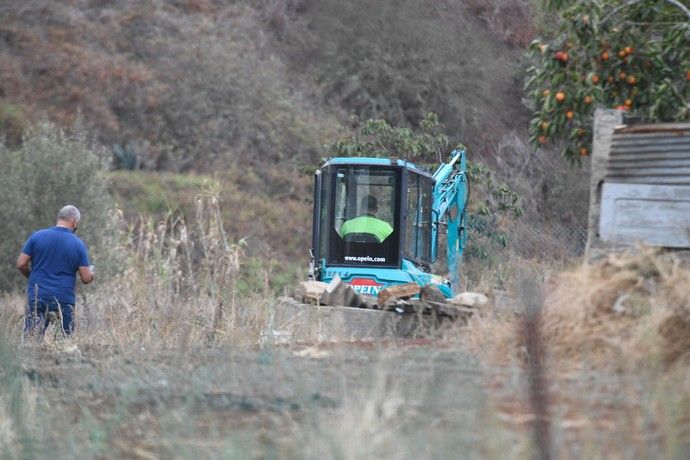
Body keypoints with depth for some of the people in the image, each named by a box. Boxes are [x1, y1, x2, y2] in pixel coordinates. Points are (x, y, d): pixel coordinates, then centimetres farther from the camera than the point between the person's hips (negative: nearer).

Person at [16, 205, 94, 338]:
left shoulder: (37, 236, 2)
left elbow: (21, 264, 2)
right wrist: (91, 272, 23)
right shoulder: (79, 244, 0)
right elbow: (86, 278, -1)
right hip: (64, 300, 0)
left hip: (37, 297, 1)